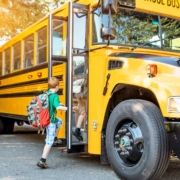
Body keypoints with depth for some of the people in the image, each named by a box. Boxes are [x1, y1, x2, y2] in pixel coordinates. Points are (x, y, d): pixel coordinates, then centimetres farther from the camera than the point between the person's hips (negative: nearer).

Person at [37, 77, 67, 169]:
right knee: (49, 142, -1)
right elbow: (57, 107, -31)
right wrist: (67, 108, -20)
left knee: (59, 121, 33)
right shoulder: (55, 96, -18)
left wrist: (58, 104, 22)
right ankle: (42, 160, -1)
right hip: (51, 121, -8)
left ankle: (54, 138, 29)